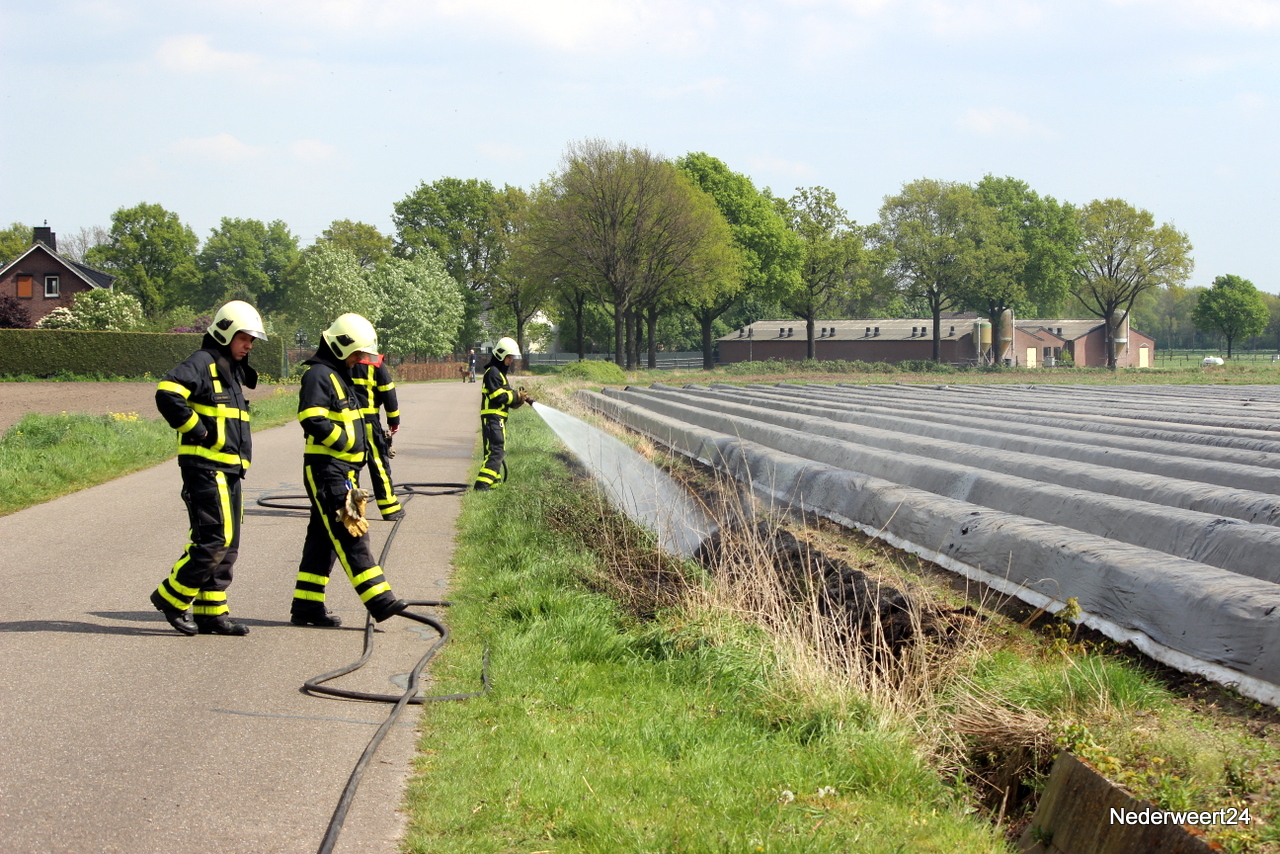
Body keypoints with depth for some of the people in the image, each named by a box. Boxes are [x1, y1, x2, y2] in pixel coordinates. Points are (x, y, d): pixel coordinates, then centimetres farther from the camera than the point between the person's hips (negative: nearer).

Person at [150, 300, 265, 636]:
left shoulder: (232, 370, 22)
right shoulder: (202, 363, -9)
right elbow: (167, 394, -26)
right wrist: (197, 431, -19)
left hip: (229, 470, 10)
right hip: (205, 466, -10)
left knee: (227, 546, 8)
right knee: (214, 539, -14)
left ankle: (212, 612, 12)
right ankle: (171, 598, -2)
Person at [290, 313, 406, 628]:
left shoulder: (340, 375, 20)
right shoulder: (319, 375, -12)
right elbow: (312, 420, -24)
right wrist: (344, 441, -15)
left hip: (342, 470, 10)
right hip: (326, 468, -10)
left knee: (324, 537, 11)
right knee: (350, 534, -13)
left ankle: (306, 606, 14)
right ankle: (379, 599, -19)